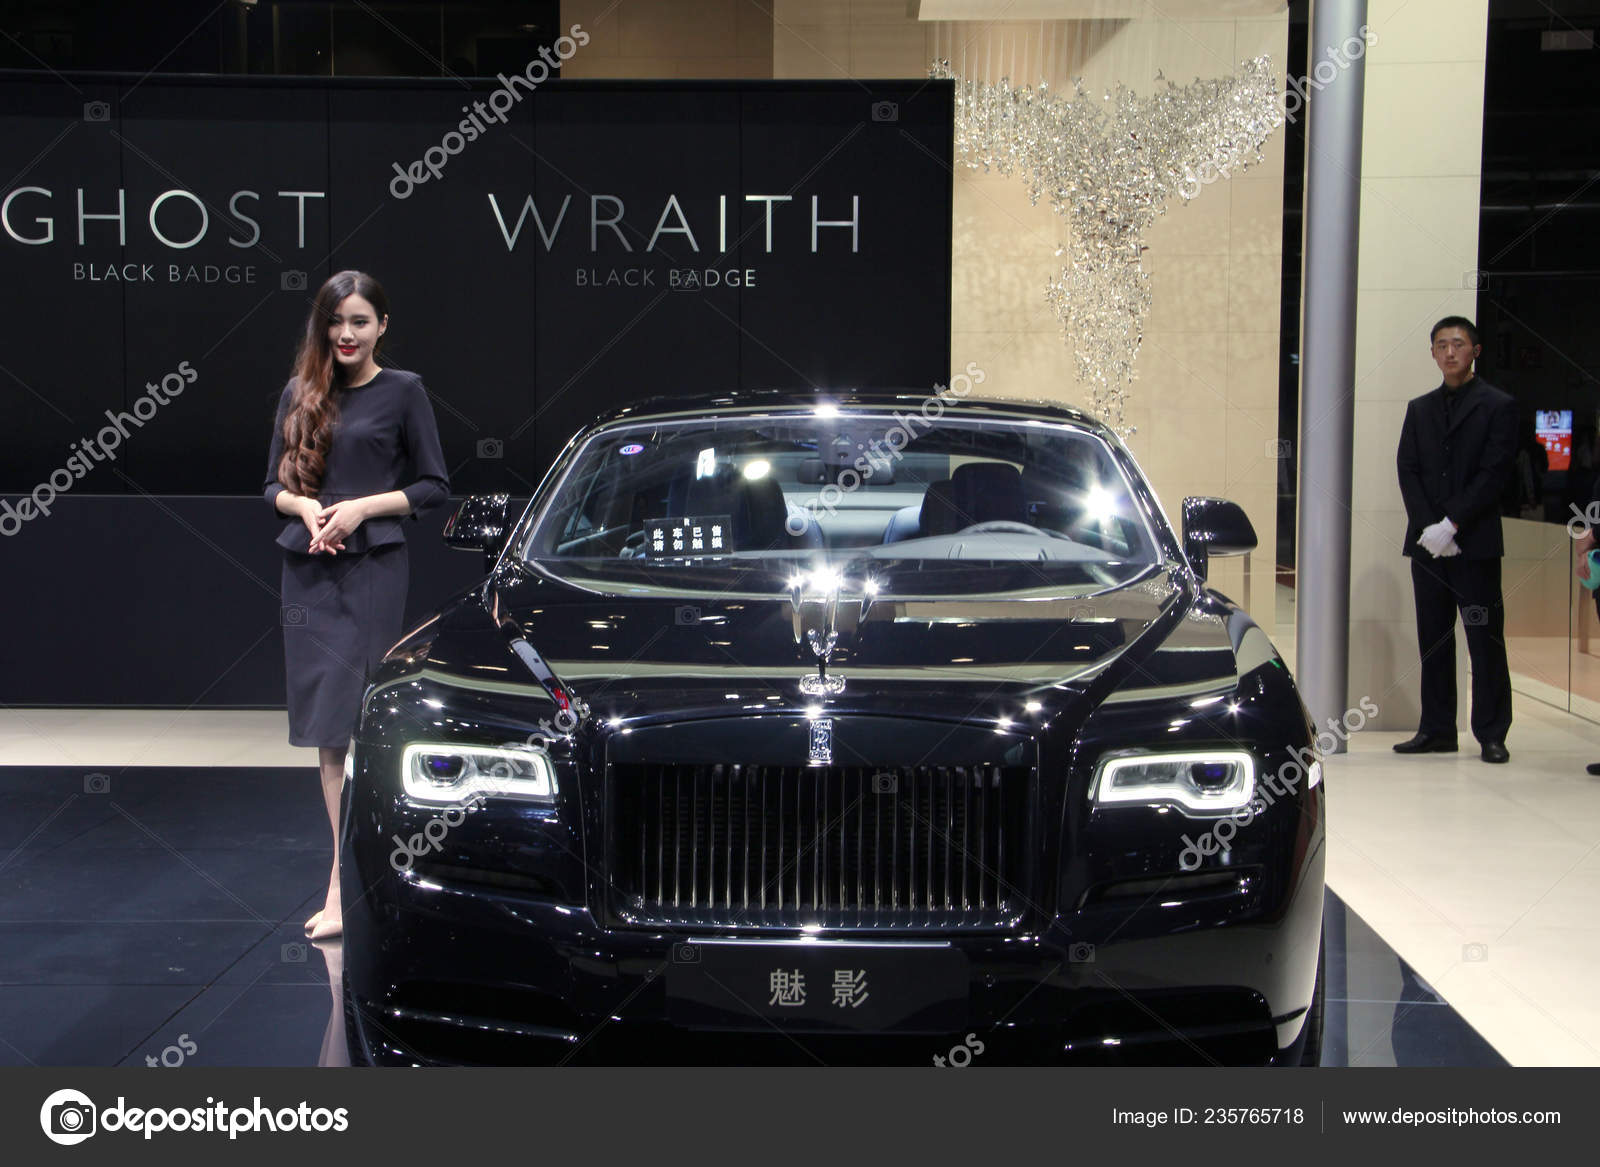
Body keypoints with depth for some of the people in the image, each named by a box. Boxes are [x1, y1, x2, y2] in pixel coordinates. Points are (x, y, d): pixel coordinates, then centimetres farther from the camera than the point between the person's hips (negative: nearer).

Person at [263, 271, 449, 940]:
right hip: (307, 571, 5)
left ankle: (342, 889, -10)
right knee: (325, 731, 7)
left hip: (373, 567, -5)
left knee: (351, 720, -10)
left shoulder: (402, 392, 1)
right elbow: (274, 484, 14)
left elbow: (434, 488, 1)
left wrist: (362, 507, -11)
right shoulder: (301, 394, 12)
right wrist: (304, 507, -7)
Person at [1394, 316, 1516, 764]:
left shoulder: (1498, 406, 1)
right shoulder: (1419, 408, 15)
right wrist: (1428, 527, -6)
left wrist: (1451, 525, -14)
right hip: (1427, 541, 4)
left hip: (1475, 543, -4)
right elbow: (1407, 471, 8)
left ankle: (1491, 734, 3)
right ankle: (1436, 730, 11)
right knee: (1433, 641, 6)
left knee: (1485, 641, -2)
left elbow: (1493, 474, -7)